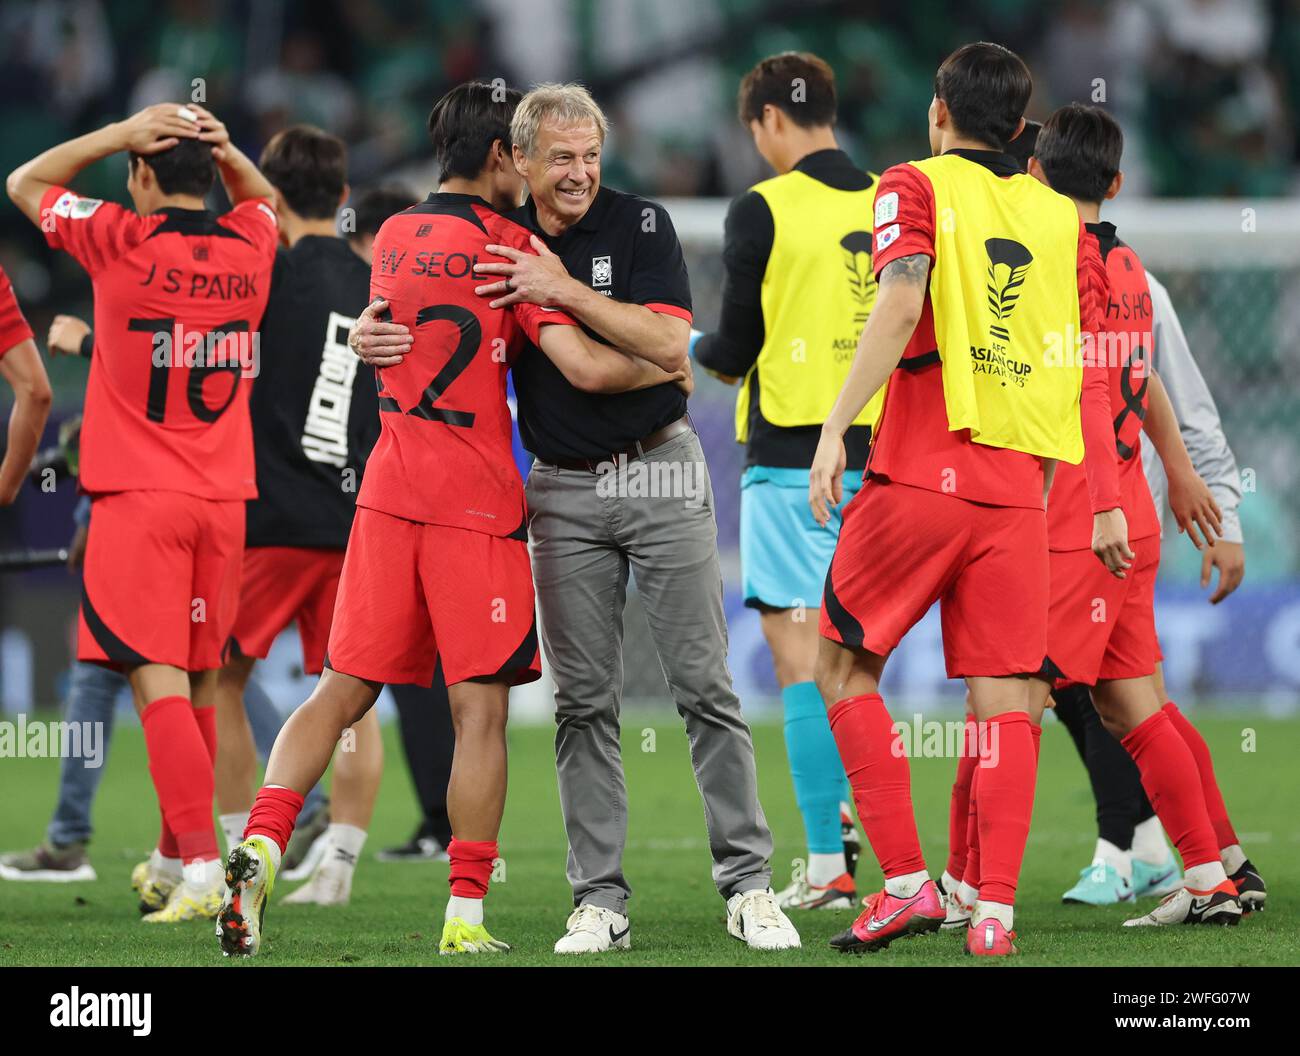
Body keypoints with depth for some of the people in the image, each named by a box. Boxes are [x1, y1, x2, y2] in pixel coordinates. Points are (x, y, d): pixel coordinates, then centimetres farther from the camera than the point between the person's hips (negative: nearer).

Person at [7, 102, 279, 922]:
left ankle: (203, 865, -20)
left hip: (138, 500, -5)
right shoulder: (249, 249, 4)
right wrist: (225, 151, 9)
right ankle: (175, 857, 24)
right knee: (200, 683, 13)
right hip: (225, 498, 5)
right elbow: (261, 198, 30)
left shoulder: (121, 243, -9)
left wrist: (121, 133, -1)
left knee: (159, 682, -9)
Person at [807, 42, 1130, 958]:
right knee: (1004, 697, 4)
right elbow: (1090, 369, 12)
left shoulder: (917, 188, 2)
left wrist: (836, 427, -19)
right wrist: (1105, 502, 16)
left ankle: (907, 883, 0)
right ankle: (996, 910, -4)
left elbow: (901, 304, -15)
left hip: (921, 473, -3)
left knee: (845, 669, 9)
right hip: (1018, 487, 3)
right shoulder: (1062, 218, 13)